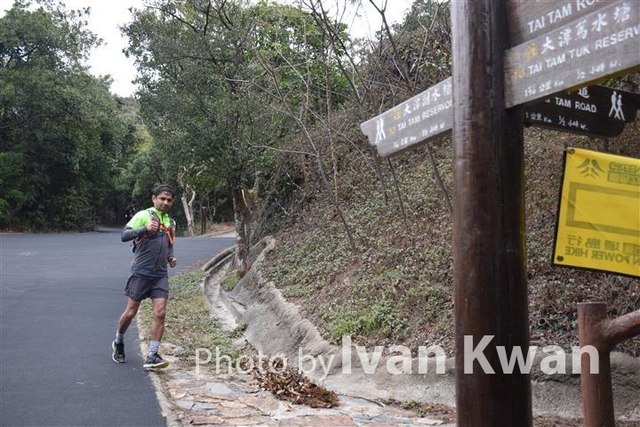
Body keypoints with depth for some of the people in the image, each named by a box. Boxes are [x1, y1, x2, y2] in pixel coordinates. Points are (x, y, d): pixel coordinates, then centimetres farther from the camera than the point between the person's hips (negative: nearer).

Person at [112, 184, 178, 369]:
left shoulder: (171, 222, 14)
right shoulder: (143, 215, -6)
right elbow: (124, 236, -16)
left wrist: (171, 257, 8)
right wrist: (145, 229, -30)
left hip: (160, 275, 5)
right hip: (141, 272, -4)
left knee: (160, 313, -7)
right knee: (131, 312, 6)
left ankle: (151, 356, -1)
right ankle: (118, 343, 33)